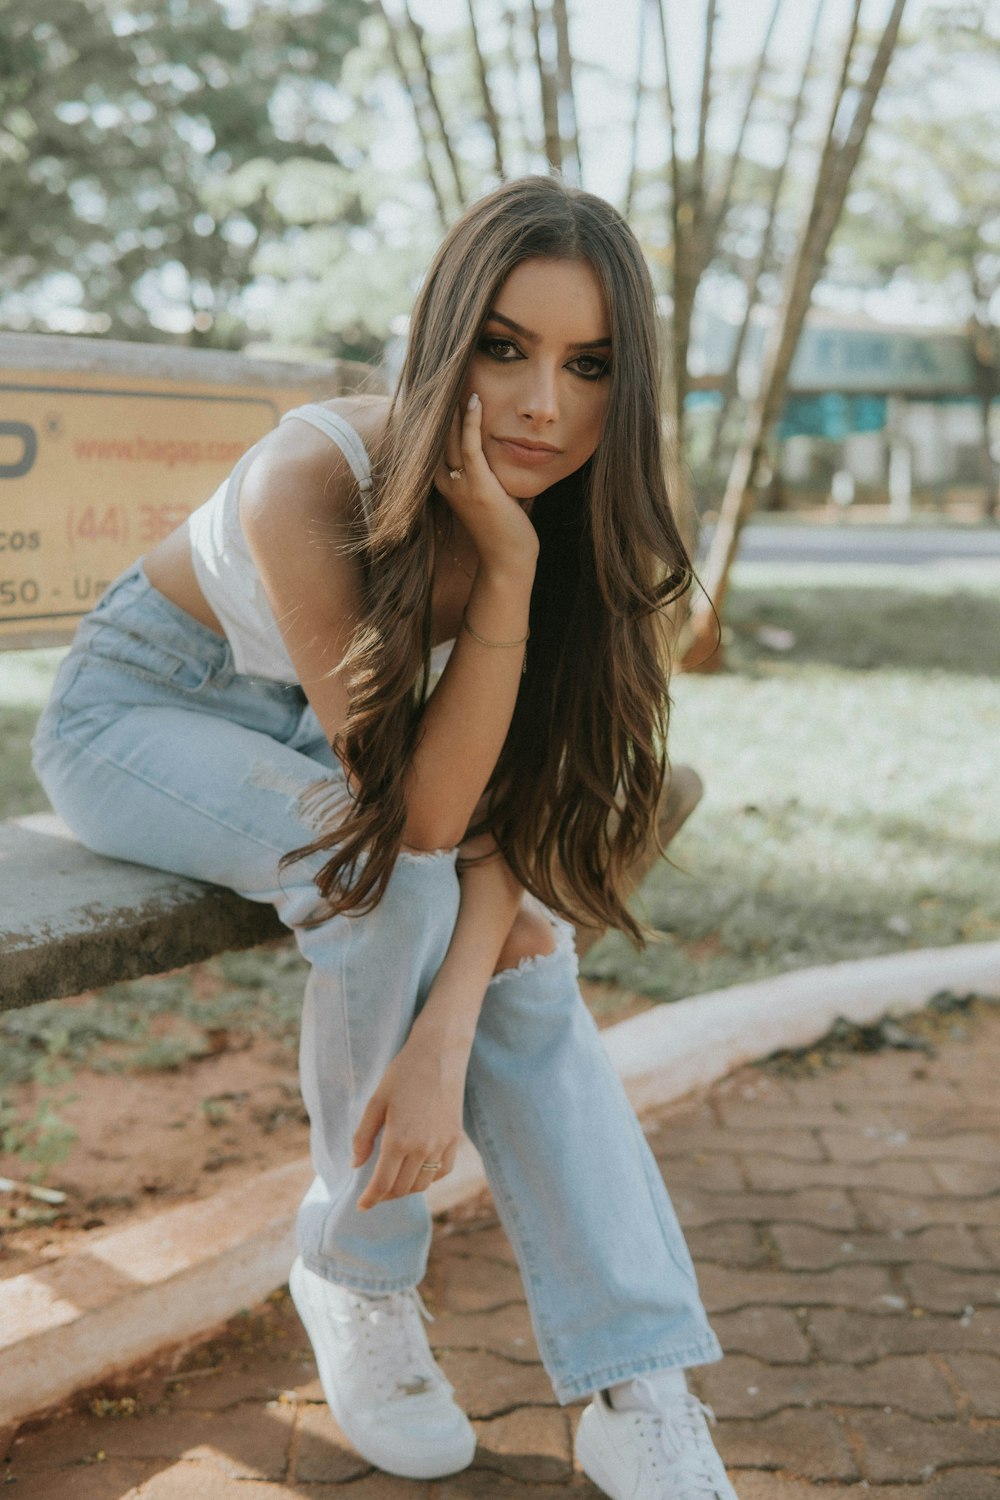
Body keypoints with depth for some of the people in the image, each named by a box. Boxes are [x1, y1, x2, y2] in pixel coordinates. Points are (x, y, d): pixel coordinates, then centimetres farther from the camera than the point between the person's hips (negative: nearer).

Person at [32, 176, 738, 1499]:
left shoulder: (582, 515, -17)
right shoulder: (313, 483, -35)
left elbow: (514, 808, -18)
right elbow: (419, 813, -35)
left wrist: (449, 1030, -31)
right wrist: (508, 569, -42)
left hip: (308, 727, 5)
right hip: (143, 708, -5)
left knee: (525, 941, -19)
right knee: (393, 875, -32)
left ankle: (636, 1393, -14)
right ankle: (356, 1276, -9)